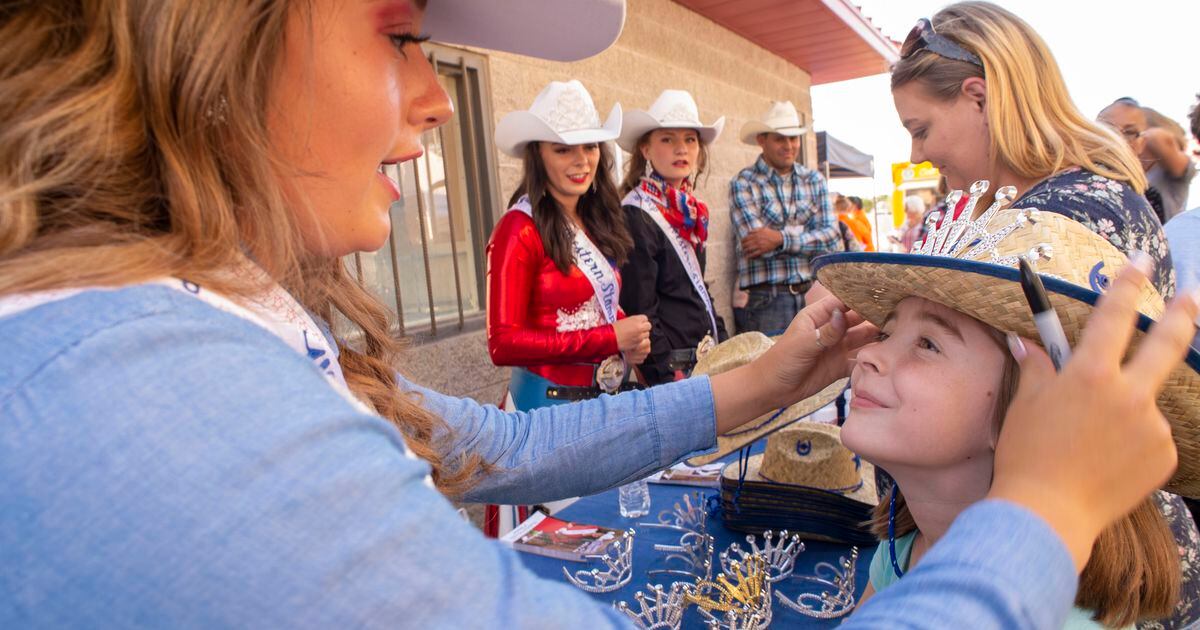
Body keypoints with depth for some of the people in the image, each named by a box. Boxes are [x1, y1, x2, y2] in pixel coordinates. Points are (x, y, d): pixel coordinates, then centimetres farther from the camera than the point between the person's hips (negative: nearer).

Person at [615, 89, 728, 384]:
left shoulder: (689, 210, 10)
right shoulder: (637, 216, -15)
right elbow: (639, 310, -18)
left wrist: (724, 343, 12)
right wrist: (669, 379, -19)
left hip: (707, 357, 8)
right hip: (673, 367, -8)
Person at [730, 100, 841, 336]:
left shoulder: (814, 180, 12)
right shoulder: (743, 183, -1)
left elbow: (833, 238, 0)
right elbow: (758, 243, -13)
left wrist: (782, 239, -14)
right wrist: (811, 235, -5)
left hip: (813, 294, 4)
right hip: (766, 300, -4)